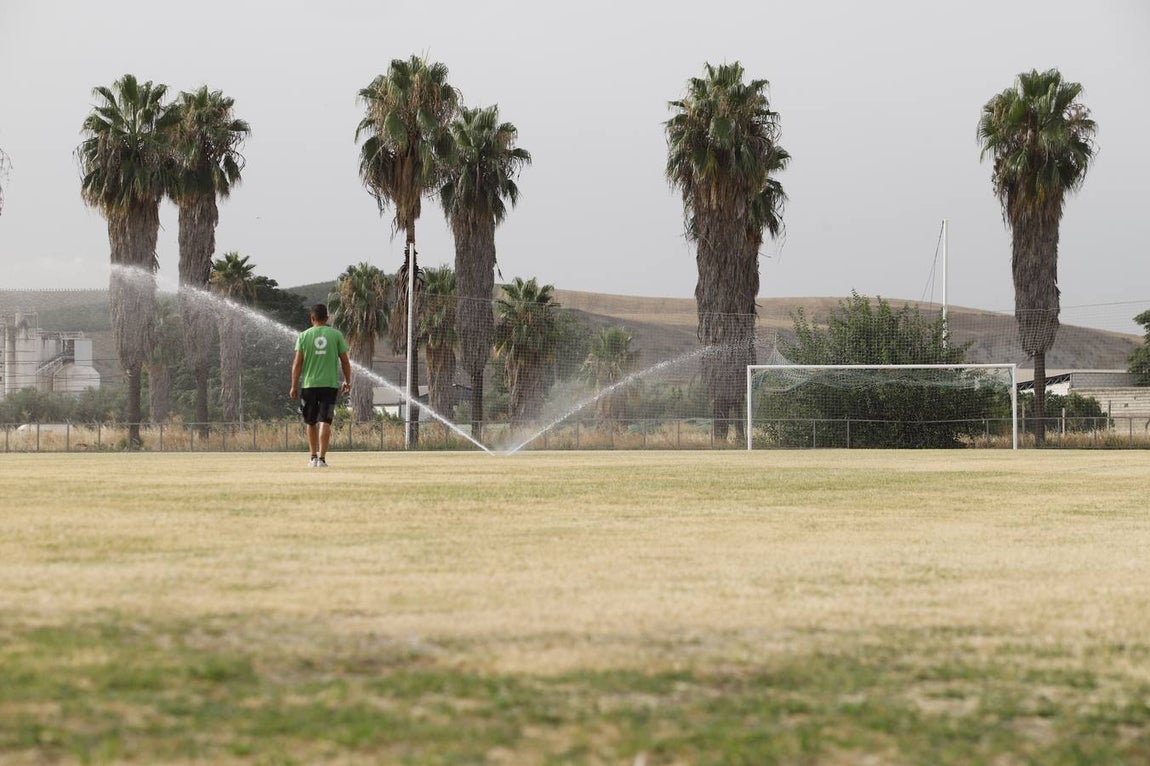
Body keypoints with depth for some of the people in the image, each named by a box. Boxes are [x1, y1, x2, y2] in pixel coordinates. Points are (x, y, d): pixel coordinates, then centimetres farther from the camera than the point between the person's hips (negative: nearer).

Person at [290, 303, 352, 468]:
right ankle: (322, 458, -15)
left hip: (308, 384, 1)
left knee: (311, 423, 15)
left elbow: (297, 363, -2)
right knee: (325, 421, -5)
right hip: (330, 384, -1)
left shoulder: (304, 336, 1)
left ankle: (313, 457, 21)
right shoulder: (336, 335, 2)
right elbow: (345, 361, 4)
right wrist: (347, 382, 15)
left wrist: (294, 386, 1)